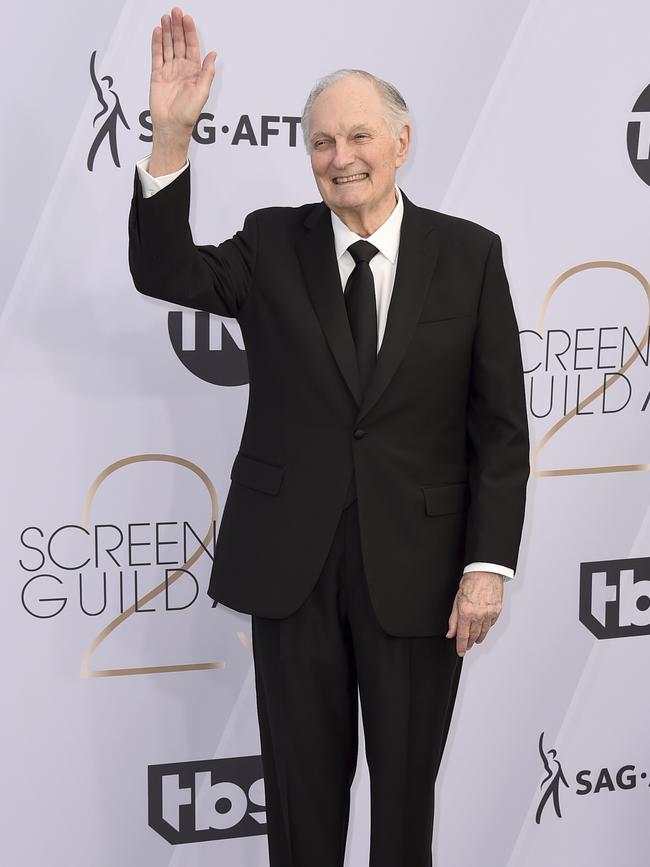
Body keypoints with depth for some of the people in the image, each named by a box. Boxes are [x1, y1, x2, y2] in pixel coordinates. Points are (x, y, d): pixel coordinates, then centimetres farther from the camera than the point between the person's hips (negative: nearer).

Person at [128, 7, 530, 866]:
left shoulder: (469, 254, -3)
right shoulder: (272, 246, 2)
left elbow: (501, 426, -3)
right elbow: (163, 271, -14)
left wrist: (489, 563, -9)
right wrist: (171, 136, -25)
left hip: (416, 567, -1)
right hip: (291, 561, 1)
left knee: (407, 782, 13)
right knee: (302, 782, 13)